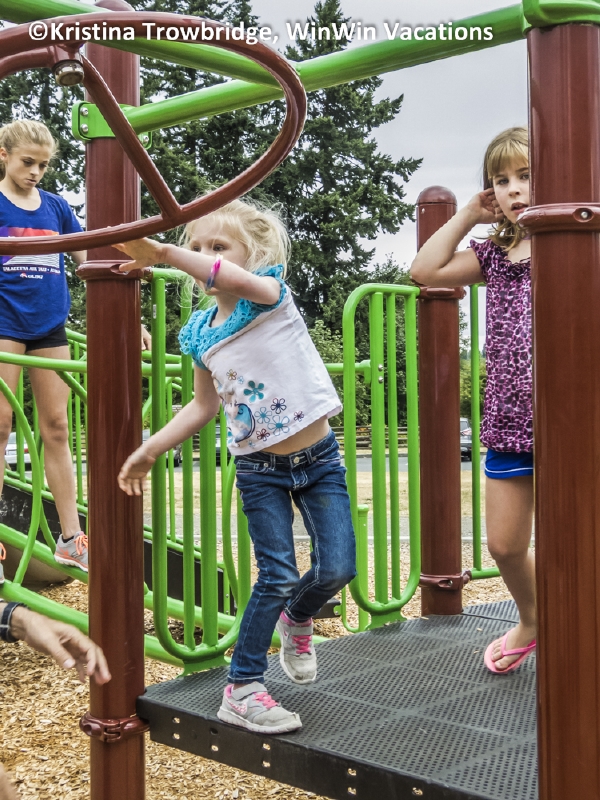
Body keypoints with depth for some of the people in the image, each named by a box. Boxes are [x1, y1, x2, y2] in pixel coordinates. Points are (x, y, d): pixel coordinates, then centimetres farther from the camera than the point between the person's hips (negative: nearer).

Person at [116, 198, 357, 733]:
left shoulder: (273, 295, -9)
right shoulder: (201, 333, 2)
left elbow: (240, 281, -35)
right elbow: (204, 406, 12)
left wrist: (162, 253, -40)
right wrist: (150, 450, 6)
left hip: (317, 456, -1)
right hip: (259, 468, 1)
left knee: (337, 568, -3)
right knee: (278, 574, -5)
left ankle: (296, 618, 31)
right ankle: (241, 691, 6)